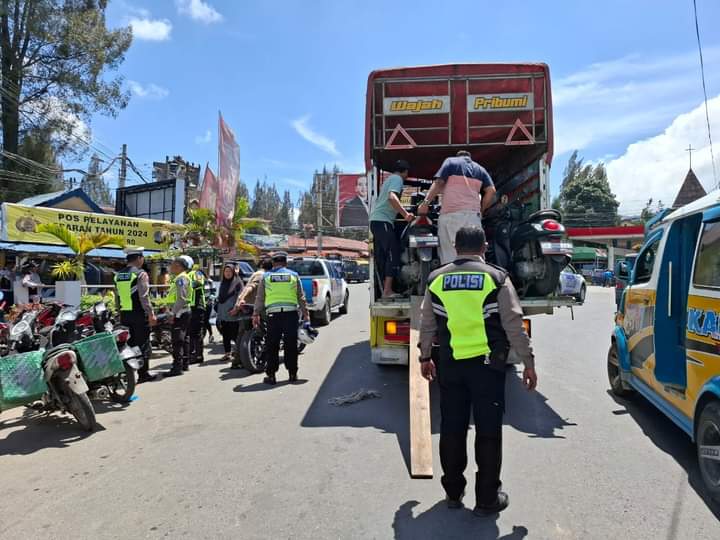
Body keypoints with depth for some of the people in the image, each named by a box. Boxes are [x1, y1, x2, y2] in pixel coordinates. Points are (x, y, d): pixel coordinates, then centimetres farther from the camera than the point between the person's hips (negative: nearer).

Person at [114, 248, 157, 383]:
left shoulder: (118, 275, 11)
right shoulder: (140, 274, -11)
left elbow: (117, 296, 15)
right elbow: (144, 297, -16)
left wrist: (120, 311, 21)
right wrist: (151, 314, -11)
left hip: (124, 315, 7)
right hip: (139, 314, -7)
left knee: (128, 344, 12)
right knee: (143, 344, 1)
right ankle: (143, 374, 5)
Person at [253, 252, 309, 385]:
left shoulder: (266, 276, 7)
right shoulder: (294, 275, 8)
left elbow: (259, 298, 7)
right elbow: (301, 297, 7)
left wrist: (256, 314, 14)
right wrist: (305, 314, 12)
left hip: (273, 314, 0)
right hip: (291, 314, 0)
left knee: (272, 346, 6)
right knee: (291, 345, 9)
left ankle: (271, 375, 8)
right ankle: (293, 373, 15)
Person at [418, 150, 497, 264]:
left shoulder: (450, 161, 14)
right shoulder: (480, 169, 23)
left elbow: (438, 183, 1)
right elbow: (491, 191, 11)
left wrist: (426, 202, 0)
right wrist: (481, 210, 19)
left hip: (451, 214, -3)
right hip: (473, 215, 3)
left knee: (450, 255, -7)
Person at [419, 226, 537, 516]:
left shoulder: (436, 279, 3)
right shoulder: (496, 278, -5)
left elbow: (427, 324, 9)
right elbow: (514, 326, -6)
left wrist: (425, 357, 21)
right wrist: (528, 363, 3)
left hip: (449, 364, 3)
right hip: (487, 364, -2)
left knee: (452, 428, 14)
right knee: (488, 430, 8)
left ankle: (453, 492, 26)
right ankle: (487, 498, 17)